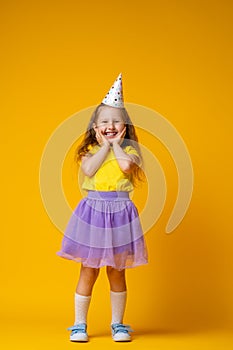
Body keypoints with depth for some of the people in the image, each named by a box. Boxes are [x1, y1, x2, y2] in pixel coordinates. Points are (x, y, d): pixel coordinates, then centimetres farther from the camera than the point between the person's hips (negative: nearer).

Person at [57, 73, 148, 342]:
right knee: (88, 271, 5)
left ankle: (118, 323, 23)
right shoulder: (90, 150, 6)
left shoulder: (128, 149, 3)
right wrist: (105, 145, -6)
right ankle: (79, 324, 17)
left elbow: (126, 165, -20)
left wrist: (115, 144, -4)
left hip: (120, 212, 0)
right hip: (93, 210, 0)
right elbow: (89, 169, -15)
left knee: (116, 272, 9)